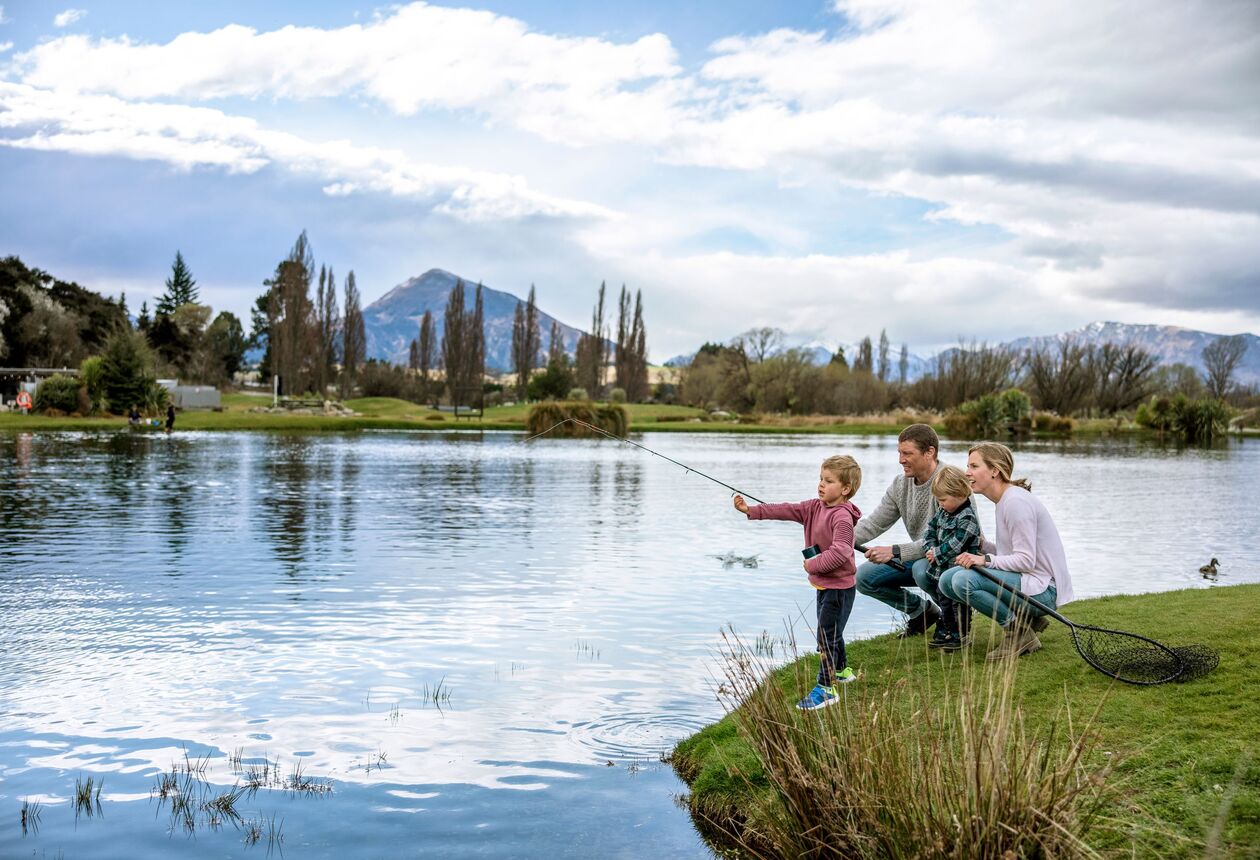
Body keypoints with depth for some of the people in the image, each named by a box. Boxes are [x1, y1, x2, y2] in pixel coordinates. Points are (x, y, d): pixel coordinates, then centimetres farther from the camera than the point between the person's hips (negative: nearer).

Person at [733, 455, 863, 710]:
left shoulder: (842, 517, -22)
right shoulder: (815, 507, 4)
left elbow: (840, 553, -32)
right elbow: (786, 511, -1)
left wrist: (813, 565, -22)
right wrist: (750, 510, -8)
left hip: (839, 587, -9)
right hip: (822, 584, 9)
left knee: (827, 636, -9)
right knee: (831, 632, 24)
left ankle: (826, 688, -4)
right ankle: (841, 670, 43)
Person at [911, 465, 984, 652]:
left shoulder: (967, 518, -19)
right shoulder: (942, 512, 8)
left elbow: (955, 545, -23)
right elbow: (930, 530, 14)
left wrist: (937, 554, -14)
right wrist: (931, 549, -3)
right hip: (942, 569, 9)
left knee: (957, 603, 0)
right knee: (944, 601, 18)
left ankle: (961, 634, 14)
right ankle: (945, 632, 31)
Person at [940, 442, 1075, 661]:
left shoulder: (1016, 502, -17)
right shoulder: (1005, 500, 14)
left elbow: (1025, 560, -20)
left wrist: (986, 560, -29)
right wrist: (982, 546, 2)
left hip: (1043, 588, -10)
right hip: (1028, 581, 10)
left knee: (964, 581, -28)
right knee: (948, 580, 2)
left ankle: (1020, 633, -9)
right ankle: (1026, 619, 6)